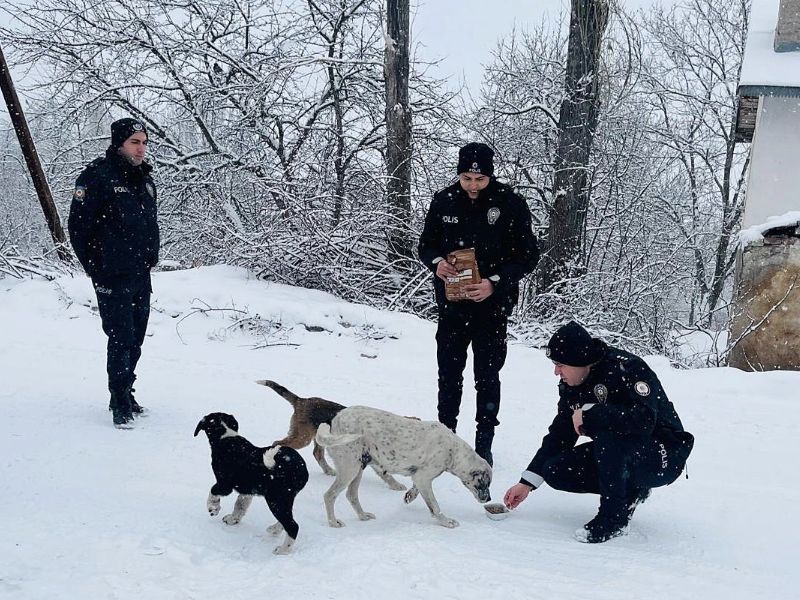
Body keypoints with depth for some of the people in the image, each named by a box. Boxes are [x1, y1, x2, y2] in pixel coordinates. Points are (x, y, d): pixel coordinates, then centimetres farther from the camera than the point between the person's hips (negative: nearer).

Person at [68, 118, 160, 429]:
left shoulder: (145, 180, 12)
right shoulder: (97, 176, -11)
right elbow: (78, 227, -11)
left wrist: (150, 259, 13)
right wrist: (96, 271, -9)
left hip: (141, 277, 7)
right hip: (113, 279, -7)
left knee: (135, 340, 13)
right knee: (121, 339, -6)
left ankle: (124, 393, 25)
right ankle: (121, 403, 4)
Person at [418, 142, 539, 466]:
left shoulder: (511, 205, -11)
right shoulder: (443, 201, -3)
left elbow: (528, 255, -8)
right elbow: (426, 244, 8)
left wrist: (495, 282, -21)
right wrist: (436, 263, -16)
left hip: (492, 307, -3)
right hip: (452, 305, 3)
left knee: (487, 376, 5)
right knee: (449, 373, 13)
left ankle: (484, 444, 16)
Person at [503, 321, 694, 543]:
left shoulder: (627, 368, -25)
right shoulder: (571, 387, -1)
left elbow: (643, 420, -40)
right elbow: (558, 437, 5)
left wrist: (588, 414, -30)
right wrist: (527, 482, -1)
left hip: (664, 457, -8)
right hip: (618, 452, 8)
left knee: (606, 431, -36)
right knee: (555, 471, -9)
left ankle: (614, 517, -19)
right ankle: (629, 491, 6)